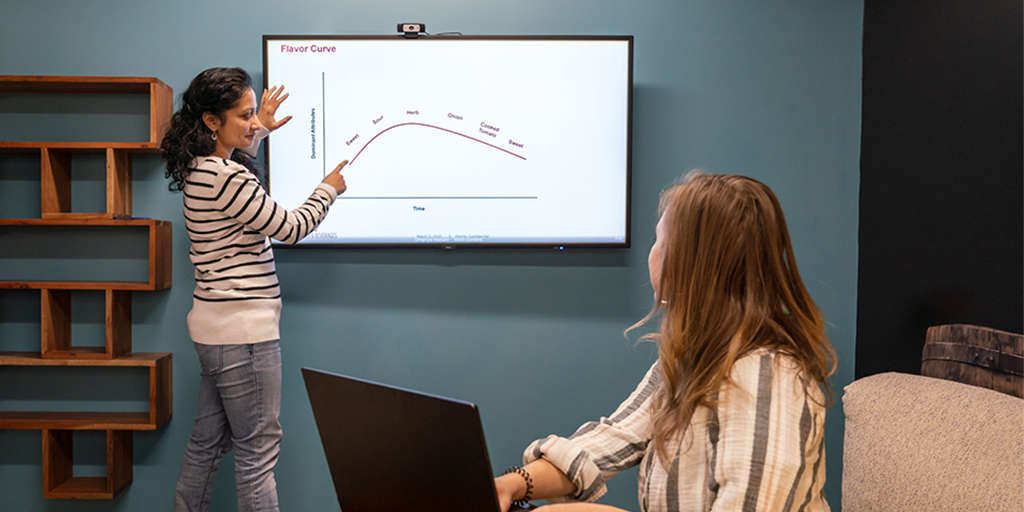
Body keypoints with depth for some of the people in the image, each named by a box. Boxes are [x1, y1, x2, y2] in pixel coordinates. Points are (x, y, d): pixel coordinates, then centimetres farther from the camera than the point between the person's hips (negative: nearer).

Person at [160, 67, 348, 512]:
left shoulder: (202, 168, 10)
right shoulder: (226, 177, -20)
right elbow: (289, 229, -11)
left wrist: (259, 132, 33)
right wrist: (328, 190, 5)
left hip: (215, 327, 10)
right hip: (243, 330, -10)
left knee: (208, 441, 19)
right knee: (258, 449, 0)